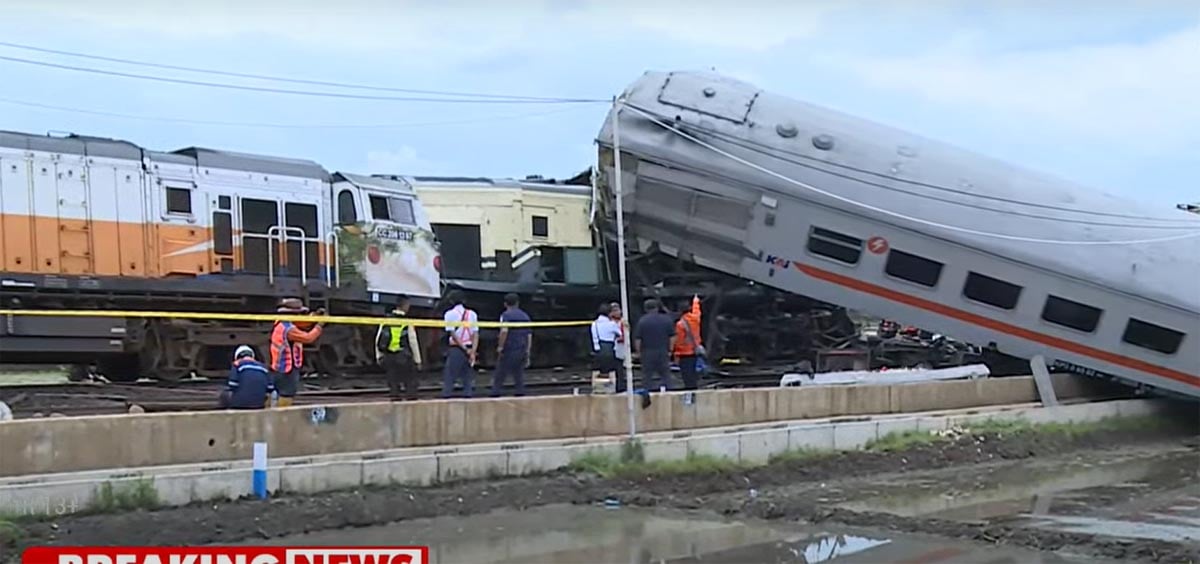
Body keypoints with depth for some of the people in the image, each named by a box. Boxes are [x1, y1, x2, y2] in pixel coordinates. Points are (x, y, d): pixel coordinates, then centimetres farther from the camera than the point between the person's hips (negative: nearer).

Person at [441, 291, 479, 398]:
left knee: (449, 377, 0)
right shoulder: (472, 314, 9)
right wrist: (472, 351, -3)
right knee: (468, 378, 9)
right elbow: (475, 334, 2)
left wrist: (465, 349, -8)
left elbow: (453, 334, -9)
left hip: (456, 349, -4)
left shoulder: (450, 314, -3)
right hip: (469, 349, 4)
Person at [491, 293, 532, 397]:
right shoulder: (525, 316, 13)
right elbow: (529, 335, 13)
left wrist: (500, 347, -13)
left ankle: (495, 393, -2)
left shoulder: (506, 315, -4)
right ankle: (520, 393, 6)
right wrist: (527, 352, 17)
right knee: (519, 374, 10)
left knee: (500, 374, 0)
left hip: (509, 349, -5)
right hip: (522, 350, 5)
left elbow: (504, 331, -20)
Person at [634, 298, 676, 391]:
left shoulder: (642, 321, -8)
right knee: (665, 374, 11)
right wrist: (670, 350, 8)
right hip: (663, 352, 2)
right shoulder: (667, 319, 0)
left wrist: (638, 351, 2)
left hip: (647, 352, -2)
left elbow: (637, 339, -9)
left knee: (647, 376, 5)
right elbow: (672, 337, 1)